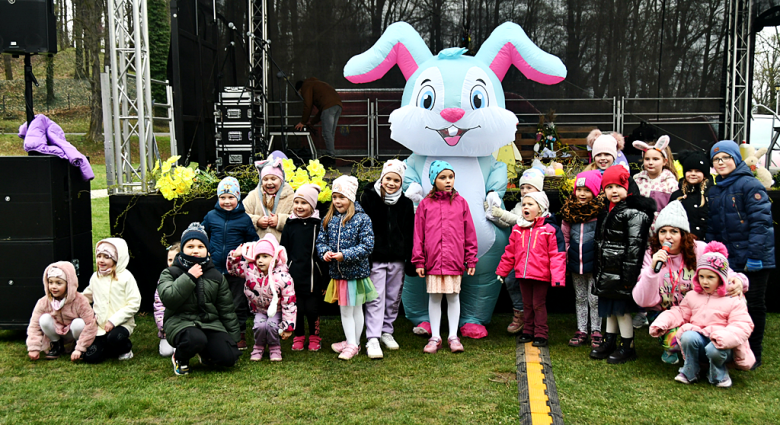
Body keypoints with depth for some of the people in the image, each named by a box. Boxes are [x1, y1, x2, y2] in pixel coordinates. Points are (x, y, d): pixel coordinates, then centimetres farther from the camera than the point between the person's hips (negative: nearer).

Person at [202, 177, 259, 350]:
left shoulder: (244, 219, -3)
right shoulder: (211, 216, 1)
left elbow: (253, 241, 5)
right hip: (215, 269, 2)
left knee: (238, 304, 8)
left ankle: (240, 335, 21)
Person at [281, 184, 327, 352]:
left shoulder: (318, 224, -2)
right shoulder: (290, 225, 5)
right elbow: (284, 251, 9)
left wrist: (324, 276, -2)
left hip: (312, 275, -2)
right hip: (294, 275, 2)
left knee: (312, 309, 4)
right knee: (297, 309, 7)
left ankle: (314, 337, 23)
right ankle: (298, 337, 25)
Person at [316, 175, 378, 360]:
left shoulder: (362, 219, -12)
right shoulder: (329, 219, 4)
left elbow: (367, 246, -16)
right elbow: (321, 241, 9)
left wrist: (345, 255, -23)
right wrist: (325, 252, -13)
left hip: (356, 272, -5)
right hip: (337, 273, 5)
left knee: (356, 310, 8)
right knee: (344, 310, 14)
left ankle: (354, 344, 19)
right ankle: (350, 342, 28)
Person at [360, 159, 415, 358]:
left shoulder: (406, 203, 8)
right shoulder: (368, 198, -2)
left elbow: (409, 234, 12)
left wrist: (410, 260, 7)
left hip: (397, 259, 4)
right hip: (375, 258, -4)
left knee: (394, 298, 12)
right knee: (375, 299, -7)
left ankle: (387, 332, 27)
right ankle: (372, 339, -6)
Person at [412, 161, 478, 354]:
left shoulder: (461, 203, 4)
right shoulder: (425, 204, 3)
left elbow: (469, 233, 6)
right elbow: (418, 234, 3)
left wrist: (471, 259, 4)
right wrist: (418, 261, -1)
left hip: (454, 260, 0)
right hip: (433, 260, 0)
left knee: (453, 297, 8)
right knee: (434, 298, 8)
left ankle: (453, 336, 18)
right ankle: (435, 337, 18)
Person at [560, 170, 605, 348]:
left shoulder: (600, 212, -10)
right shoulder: (569, 211, 4)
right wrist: (567, 255, 10)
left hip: (594, 264, -5)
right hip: (575, 263, 5)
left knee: (594, 298, 3)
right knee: (580, 298, 14)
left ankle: (596, 331, 14)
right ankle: (581, 331, 23)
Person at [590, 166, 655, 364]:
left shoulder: (634, 213, -13)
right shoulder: (606, 212, 15)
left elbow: (634, 246, -18)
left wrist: (628, 275, -21)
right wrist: (597, 271, 20)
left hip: (621, 272, -8)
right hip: (607, 272, 8)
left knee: (622, 310, 0)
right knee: (610, 309, 16)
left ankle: (628, 348, 12)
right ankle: (610, 342, 28)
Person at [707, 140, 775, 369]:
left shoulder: (750, 185, -10)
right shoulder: (714, 191, 12)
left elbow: (760, 221, -16)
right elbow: (712, 227, 14)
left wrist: (755, 255, -20)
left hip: (754, 259, -6)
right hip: (728, 259, 6)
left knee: (754, 304, 3)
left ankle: (753, 354, 14)